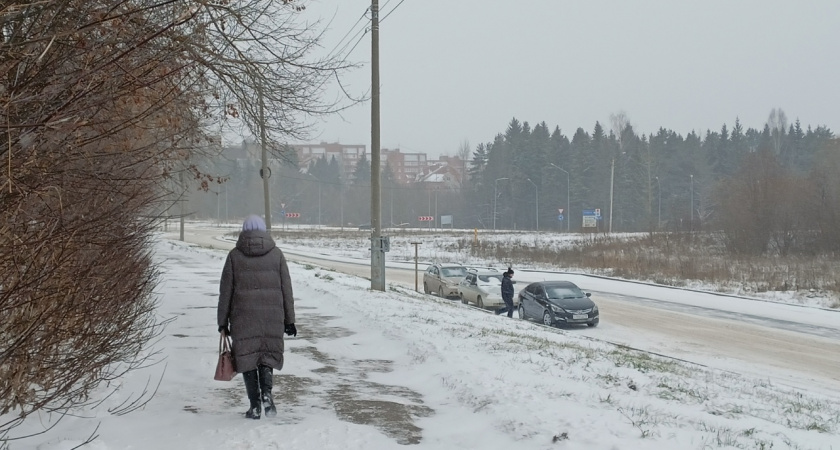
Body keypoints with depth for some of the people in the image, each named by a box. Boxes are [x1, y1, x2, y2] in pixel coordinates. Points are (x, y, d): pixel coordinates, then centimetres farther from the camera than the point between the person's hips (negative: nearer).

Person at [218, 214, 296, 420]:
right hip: (272, 316, 1)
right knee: (268, 355, 13)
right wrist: (289, 320, 10)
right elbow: (286, 289, 4)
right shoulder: (276, 254, 3)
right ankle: (266, 392, -10)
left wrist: (223, 321, 9)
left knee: (247, 357, 7)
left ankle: (255, 405, 6)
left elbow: (225, 291, 2)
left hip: (243, 317, -1)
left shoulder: (235, 256, 0)